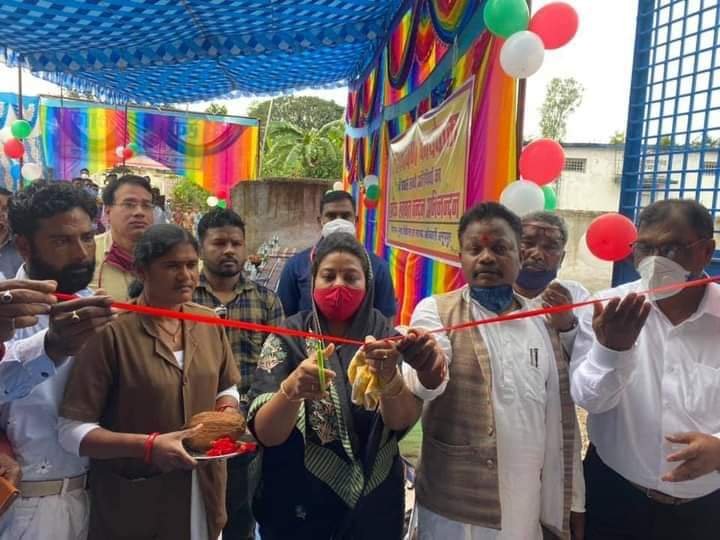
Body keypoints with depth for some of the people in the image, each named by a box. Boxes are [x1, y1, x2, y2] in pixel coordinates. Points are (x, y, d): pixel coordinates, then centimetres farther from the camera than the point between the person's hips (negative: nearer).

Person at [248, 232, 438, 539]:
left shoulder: (384, 336, -7)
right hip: (297, 503, -1)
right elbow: (265, 433, -19)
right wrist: (292, 389, -38)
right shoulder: (287, 338, -11)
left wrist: (388, 376, -39)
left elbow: (402, 420, -19)